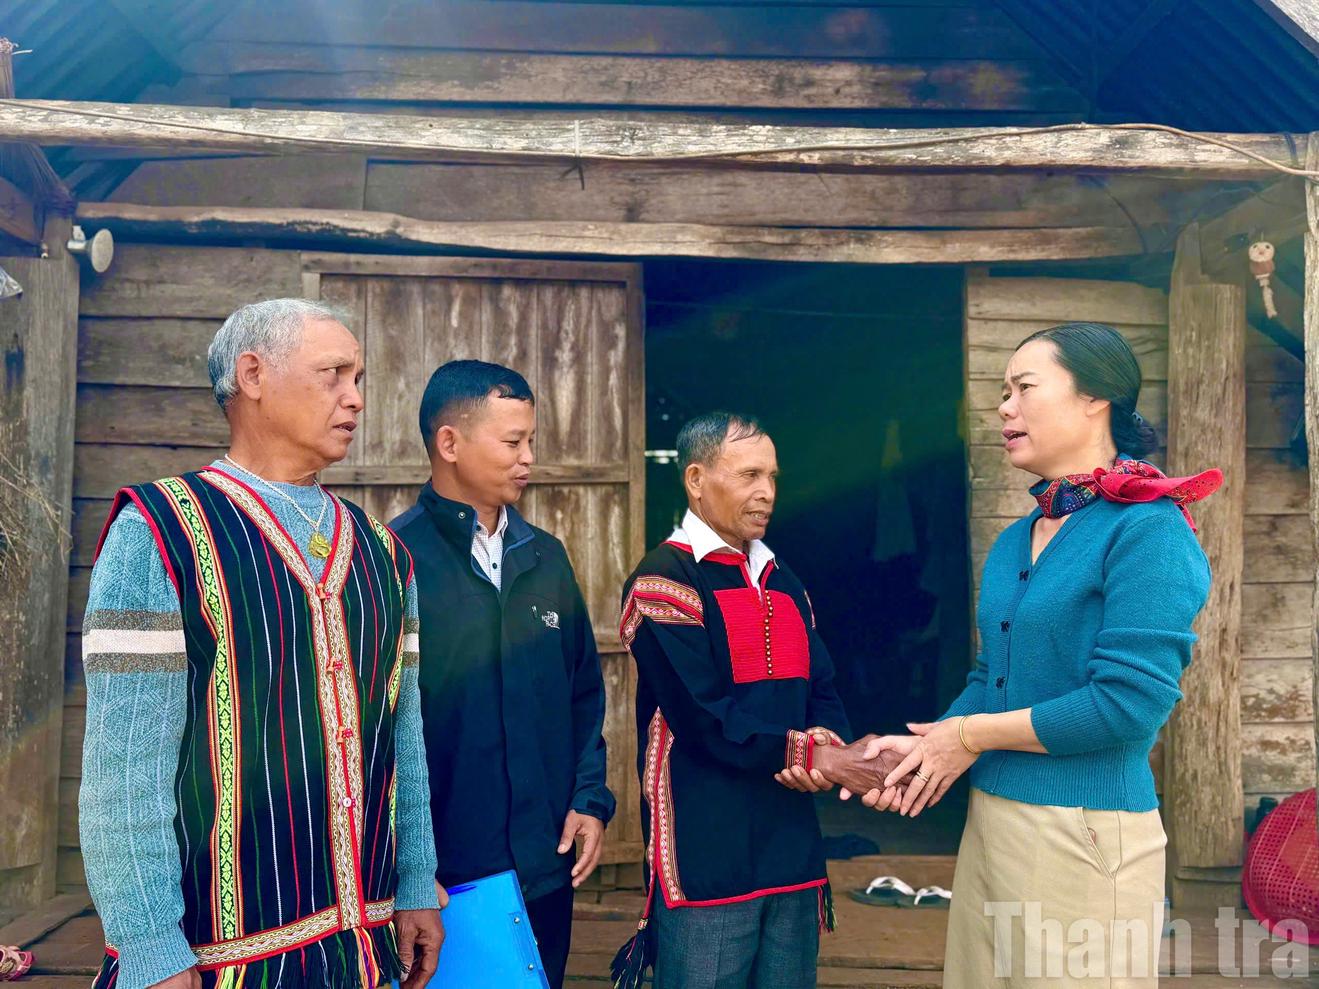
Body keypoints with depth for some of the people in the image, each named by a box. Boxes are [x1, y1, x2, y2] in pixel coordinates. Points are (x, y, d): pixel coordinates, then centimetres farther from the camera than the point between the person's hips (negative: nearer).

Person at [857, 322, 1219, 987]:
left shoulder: (1148, 532, -14)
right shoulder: (1013, 542, 11)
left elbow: (1129, 701, -21)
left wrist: (974, 735, -12)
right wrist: (923, 746, -4)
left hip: (1086, 834, -7)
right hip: (988, 821, 7)